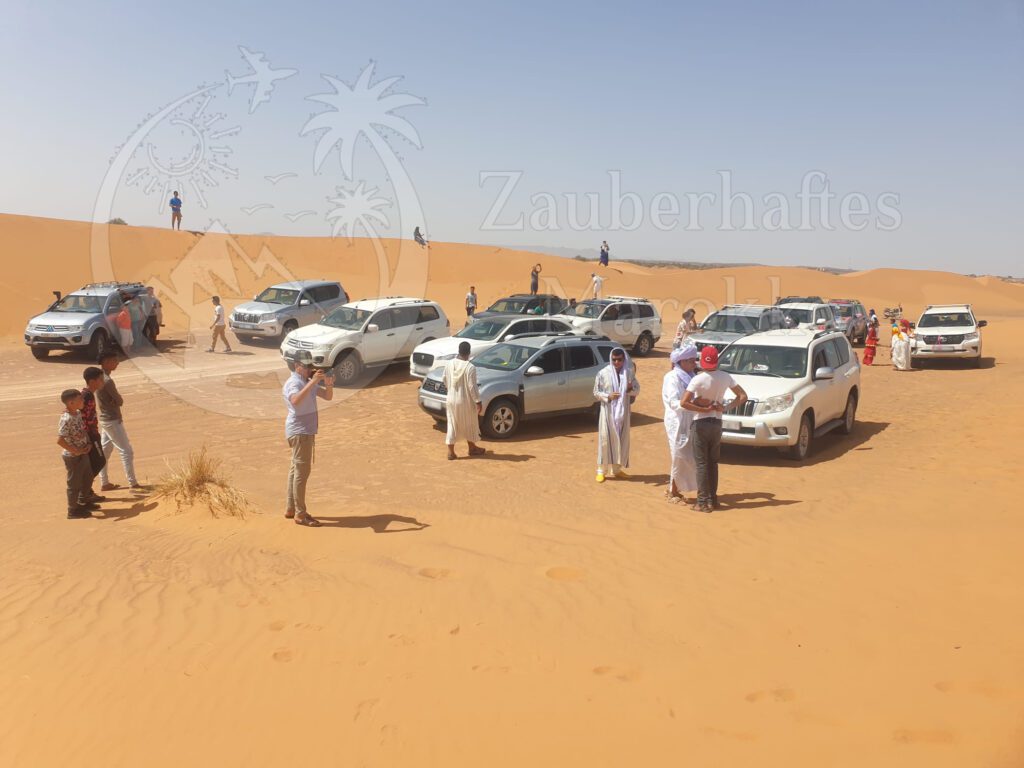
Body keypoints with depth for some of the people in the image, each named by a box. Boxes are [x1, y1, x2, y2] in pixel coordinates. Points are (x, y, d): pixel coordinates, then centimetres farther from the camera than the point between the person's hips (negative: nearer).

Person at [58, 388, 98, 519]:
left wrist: (87, 444, 2)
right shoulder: (66, 419, -26)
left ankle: (83, 501, 43)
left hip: (83, 453, 9)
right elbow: (60, 440, -29)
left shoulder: (78, 413, 1)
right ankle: (73, 510, 19)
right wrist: (76, 451, -22)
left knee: (87, 478, 24)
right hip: (73, 457, -9)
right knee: (74, 483, 5)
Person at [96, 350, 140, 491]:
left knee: (104, 451, 13)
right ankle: (132, 482, 2)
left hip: (105, 419, 10)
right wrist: (116, 399, -1)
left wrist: (113, 400, -10)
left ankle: (104, 483, 20)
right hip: (113, 421, -10)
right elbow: (120, 401, -20)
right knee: (126, 451, -3)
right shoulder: (107, 381, -24)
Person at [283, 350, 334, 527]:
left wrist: (329, 384, -10)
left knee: (296, 469, 14)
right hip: (299, 432, -10)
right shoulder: (293, 383, -15)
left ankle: (290, 508, 23)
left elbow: (328, 397, 11)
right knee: (302, 471, -9)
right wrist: (312, 382, -40)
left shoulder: (309, 382, 14)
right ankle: (300, 514, -6)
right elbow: (296, 401, -36)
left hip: (306, 431, 10)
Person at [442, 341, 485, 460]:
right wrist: (478, 401, -10)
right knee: (469, 425, 15)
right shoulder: (470, 367, -21)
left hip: (451, 399, 5)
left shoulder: (449, 363, -3)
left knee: (452, 425, 11)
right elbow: (472, 387, -19)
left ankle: (451, 452, 11)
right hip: (465, 401, -4)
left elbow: (444, 380, 10)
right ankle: (472, 448, 31)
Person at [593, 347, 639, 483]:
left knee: (622, 440, 8)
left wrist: (631, 389, -14)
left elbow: (637, 390, 9)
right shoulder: (603, 373, -5)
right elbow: (596, 392, -1)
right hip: (608, 411, -3)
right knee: (605, 439, -3)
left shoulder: (629, 373, 3)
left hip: (623, 411, 3)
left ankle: (617, 469, 21)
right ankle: (601, 470, 6)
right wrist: (607, 396, -19)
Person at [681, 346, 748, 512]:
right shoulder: (725, 377, -1)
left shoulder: (698, 379, -16)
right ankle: (713, 499, 18)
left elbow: (684, 403, -24)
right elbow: (743, 396, 4)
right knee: (713, 462, 15)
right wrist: (726, 407, -2)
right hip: (717, 423, 5)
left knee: (701, 463, 0)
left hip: (700, 424, -5)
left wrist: (704, 409, -14)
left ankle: (703, 502, -1)